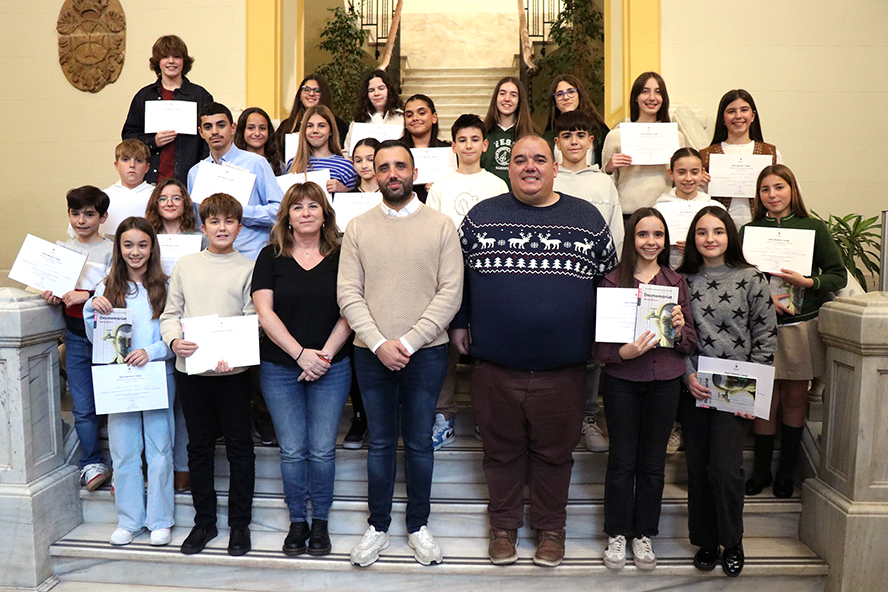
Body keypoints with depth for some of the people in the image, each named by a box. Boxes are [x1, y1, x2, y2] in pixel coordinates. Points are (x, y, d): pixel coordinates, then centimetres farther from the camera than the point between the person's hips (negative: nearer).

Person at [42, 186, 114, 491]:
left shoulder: (111, 250, -6)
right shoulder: (63, 249, 11)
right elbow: (57, 286, 20)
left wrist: (86, 296, -21)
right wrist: (52, 295, 0)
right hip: (75, 337, 5)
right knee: (83, 408, 8)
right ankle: (92, 464, 20)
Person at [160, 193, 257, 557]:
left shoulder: (248, 269, 1)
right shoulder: (185, 265, 9)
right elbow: (170, 314, 9)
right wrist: (175, 340, -12)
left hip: (233, 370, -2)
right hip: (190, 368, 3)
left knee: (239, 445, 5)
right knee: (199, 446, 12)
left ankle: (239, 523, 19)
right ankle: (204, 521, 25)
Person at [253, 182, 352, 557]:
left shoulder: (341, 256, 3)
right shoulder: (271, 257, 4)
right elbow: (264, 313, -3)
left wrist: (325, 354, -11)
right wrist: (301, 353, -12)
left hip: (331, 368, 0)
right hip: (280, 368, 0)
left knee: (322, 449, 3)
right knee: (292, 450, 4)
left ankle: (320, 521, 21)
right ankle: (297, 521, 22)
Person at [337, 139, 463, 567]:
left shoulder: (441, 225, 0)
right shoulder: (358, 228, 4)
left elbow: (450, 292, -7)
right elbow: (348, 293, -1)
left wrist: (409, 342, -14)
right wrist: (380, 343, -12)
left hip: (426, 352, -1)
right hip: (371, 352, 1)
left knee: (419, 443, 10)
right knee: (380, 443, 11)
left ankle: (418, 526, 27)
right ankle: (378, 527, 26)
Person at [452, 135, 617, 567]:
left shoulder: (587, 218, 5)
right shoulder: (482, 216, 4)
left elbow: (609, 280, 10)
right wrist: (459, 323, 8)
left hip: (562, 368, 0)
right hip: (494, 366, 0)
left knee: (554, 453, 14)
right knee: (501, 450, 14)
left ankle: (550, 528, 34)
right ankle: (504, 526, 33)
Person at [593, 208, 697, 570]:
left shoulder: (676, 282, 6)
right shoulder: (612, 282, -4)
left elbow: (691, 343, 7)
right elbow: (600, 346, -7)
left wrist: (680, 329, -13)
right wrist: (627, 351, -25)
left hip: (665, 381, 3)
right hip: (622, 381, -2)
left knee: (653, 462, 11)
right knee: (622, 460, 7)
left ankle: (644, 534, 27)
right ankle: (617, 534, 24)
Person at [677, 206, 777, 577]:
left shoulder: (750, 279, 0)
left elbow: (766, 335, 0)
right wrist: (688, 375, -8)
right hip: (693, 389, 2)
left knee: (724, 468, -8)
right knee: (698, 469, 8)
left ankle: (732, 541, 16)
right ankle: (705, 542, 25)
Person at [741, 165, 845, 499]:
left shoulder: (814, 229, 4)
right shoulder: (749, 230, 5)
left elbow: (839, 275, 4)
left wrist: (807, 282, -13)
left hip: (802, 325, 0)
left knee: (795, 399, 7)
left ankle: (786, 473, 23)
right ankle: (761, 471, 18)